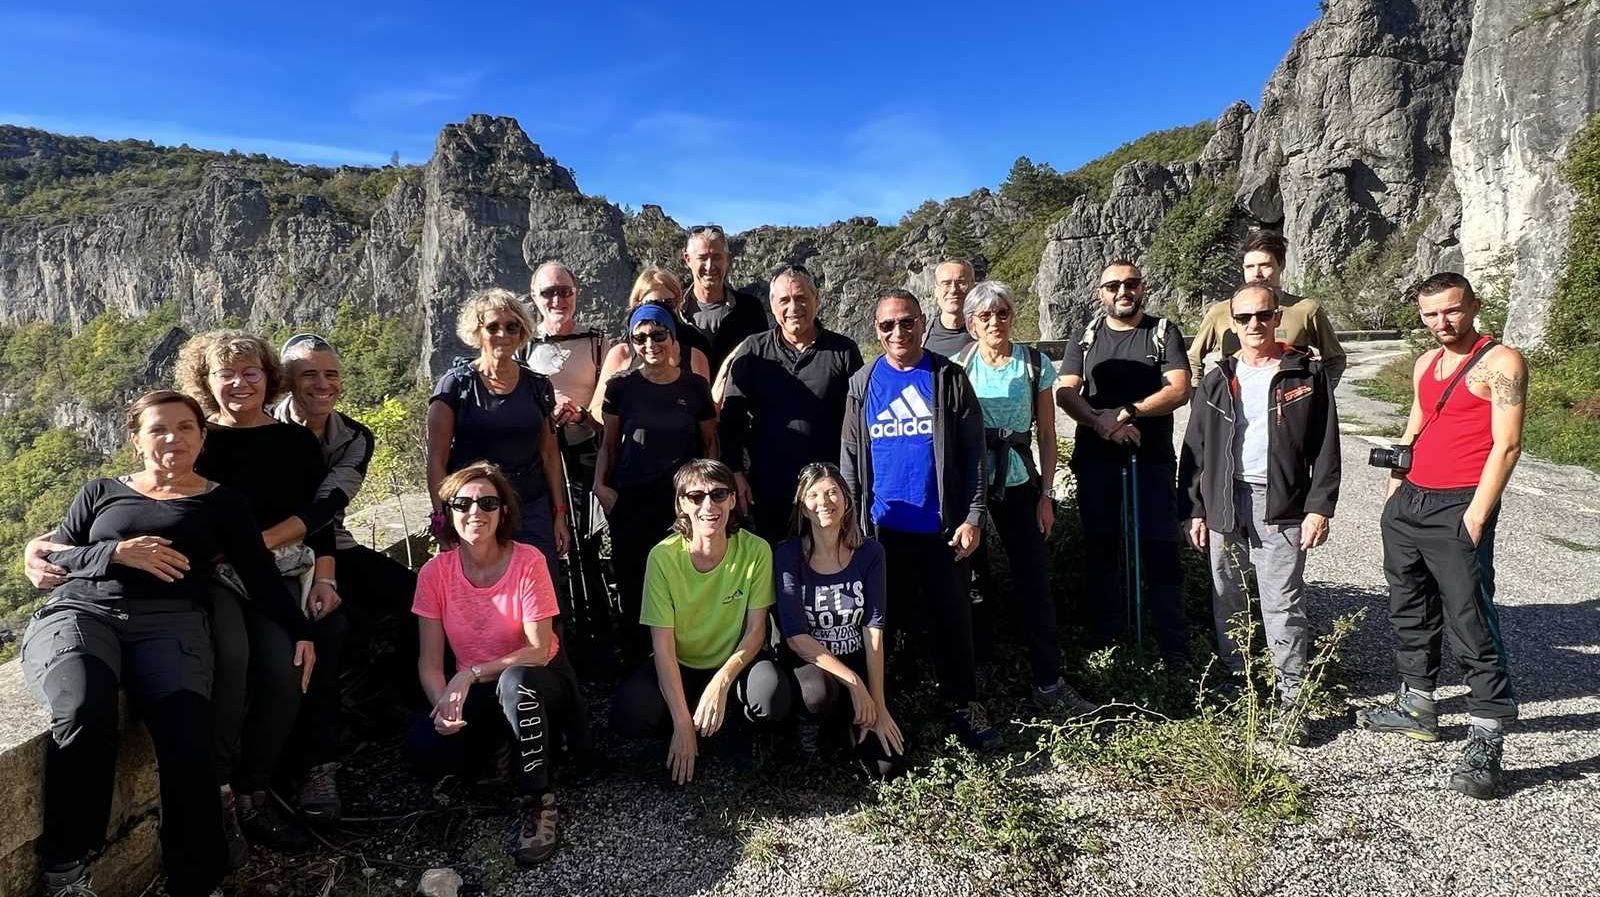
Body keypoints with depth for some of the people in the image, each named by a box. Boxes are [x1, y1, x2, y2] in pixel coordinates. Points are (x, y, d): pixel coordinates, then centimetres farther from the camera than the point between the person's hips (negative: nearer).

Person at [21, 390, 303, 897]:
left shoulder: (222, 503, 19)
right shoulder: (100, 492, 25)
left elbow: (262, 577, 11)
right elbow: (53, 559, 16)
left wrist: (299, 632, -2)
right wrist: (116, 553, -3)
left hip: (170, 623, -1)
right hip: (80, 612, 1)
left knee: (187, 739, -30)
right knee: (84, 712, -35)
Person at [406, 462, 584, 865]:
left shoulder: (527, 562, -18)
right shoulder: (435, 571, -8)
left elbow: (538, 650, -18)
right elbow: (429, 660, -6)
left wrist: (470, 674, -25)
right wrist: (443, 703, -26)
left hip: (534, 683, -3)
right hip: (473, 693, 3)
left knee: (514, 681, -38)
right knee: (423, 750, -24)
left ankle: (538, 803, -22)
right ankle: (498, 748, 8)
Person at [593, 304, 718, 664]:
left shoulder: (695, 386, 5)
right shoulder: (621, 386, 5)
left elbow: (710, 442, 13)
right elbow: (609, 443, 11)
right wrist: (600, 484, -2)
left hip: (682, 498, 0)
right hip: (631, 498, 1)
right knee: (631, 581, 4)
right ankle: (635, 659, 20)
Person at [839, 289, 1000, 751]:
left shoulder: (950, 379, 0)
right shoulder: (862, 384, 4)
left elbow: (974, 453, -2)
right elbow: (849, 459, 5)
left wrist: (973, 517, -8)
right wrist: (851, 523, 0)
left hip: (943, 525, -1)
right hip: (883, 526, 1)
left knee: (952, 618, 7)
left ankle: (962, 704, 21)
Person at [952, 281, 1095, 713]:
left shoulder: (1035, 364, 1)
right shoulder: (958, 366, -1)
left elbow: (1047, 435, 4)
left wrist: (1046, 495, 0)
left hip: (1019, 485, 1)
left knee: (1035, 581, 1)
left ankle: (1049, 683, 10)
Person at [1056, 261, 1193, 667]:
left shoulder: (1163, 333, 4)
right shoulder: (1085, 338, 10)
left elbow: (1179, 390, -8)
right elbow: (1066, 393, -2)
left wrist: (1126, 412, -19)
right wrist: (1100, 422, -19)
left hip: (1151, 459, -2)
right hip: (1096, 460, 2)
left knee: (1160, 550, -3)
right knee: (1100, 548, 9)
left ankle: (1175, 648, 5)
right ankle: (1105, 640, 21)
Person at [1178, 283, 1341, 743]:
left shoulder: (1306, 373, 2)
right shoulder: (1217, 379, 9)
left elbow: (1325, 447, 0)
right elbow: (1195, 448, 9)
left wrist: (1319, 507, -8)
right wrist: (1194, 510, 5)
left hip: (1281, 505, -3)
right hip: (1224, 502, 3)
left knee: (1283, 606, -4)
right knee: (1227, 602, 10)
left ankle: (1293, 700, 5)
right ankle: (1237, 683, 24)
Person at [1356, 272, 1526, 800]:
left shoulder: (1500, 363, -6)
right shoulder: (1425, 365, 17)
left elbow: (1506, 446, -12)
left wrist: (1475, 517, -17)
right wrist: (1394, 496, 15)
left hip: (1459, 507, -8)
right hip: (1408, 501, 8)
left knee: (1471, 624, -9)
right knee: (1410, 612, 17)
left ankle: (1486, 743, -3)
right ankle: (1416, 707, 31)